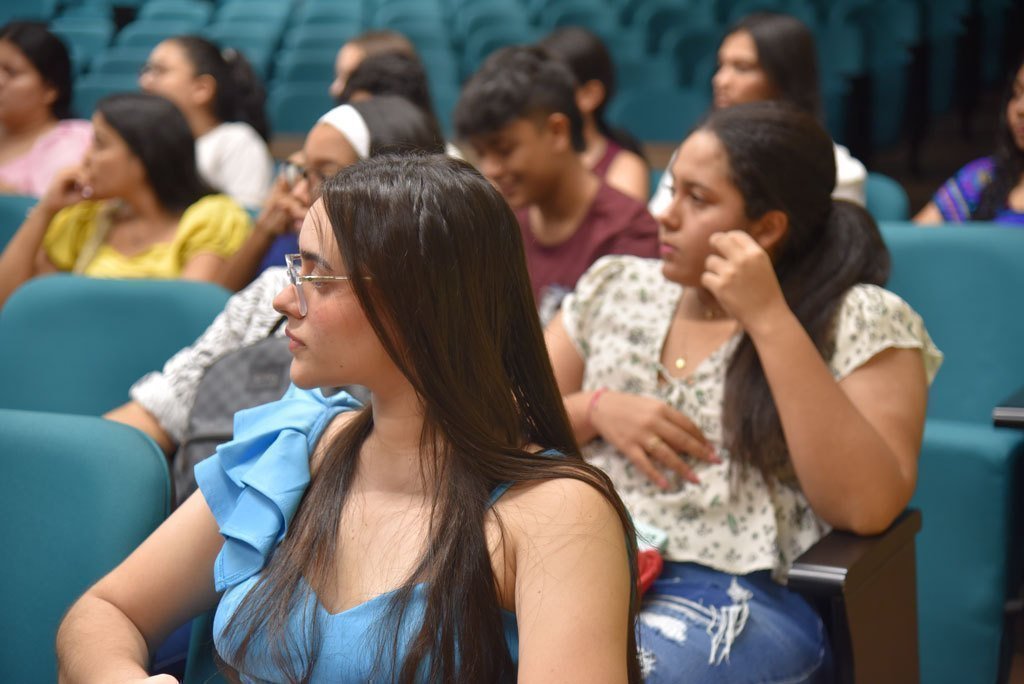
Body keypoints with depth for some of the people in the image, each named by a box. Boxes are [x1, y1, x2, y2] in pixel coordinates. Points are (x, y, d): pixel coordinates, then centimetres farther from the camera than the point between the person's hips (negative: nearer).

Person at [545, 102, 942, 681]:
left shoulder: (863, 322, 0)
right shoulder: (616, 285, 14)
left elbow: (869, 507, -13)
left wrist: (770, 319, -15)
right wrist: (596, 409, -5)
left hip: (739, 599, -4)